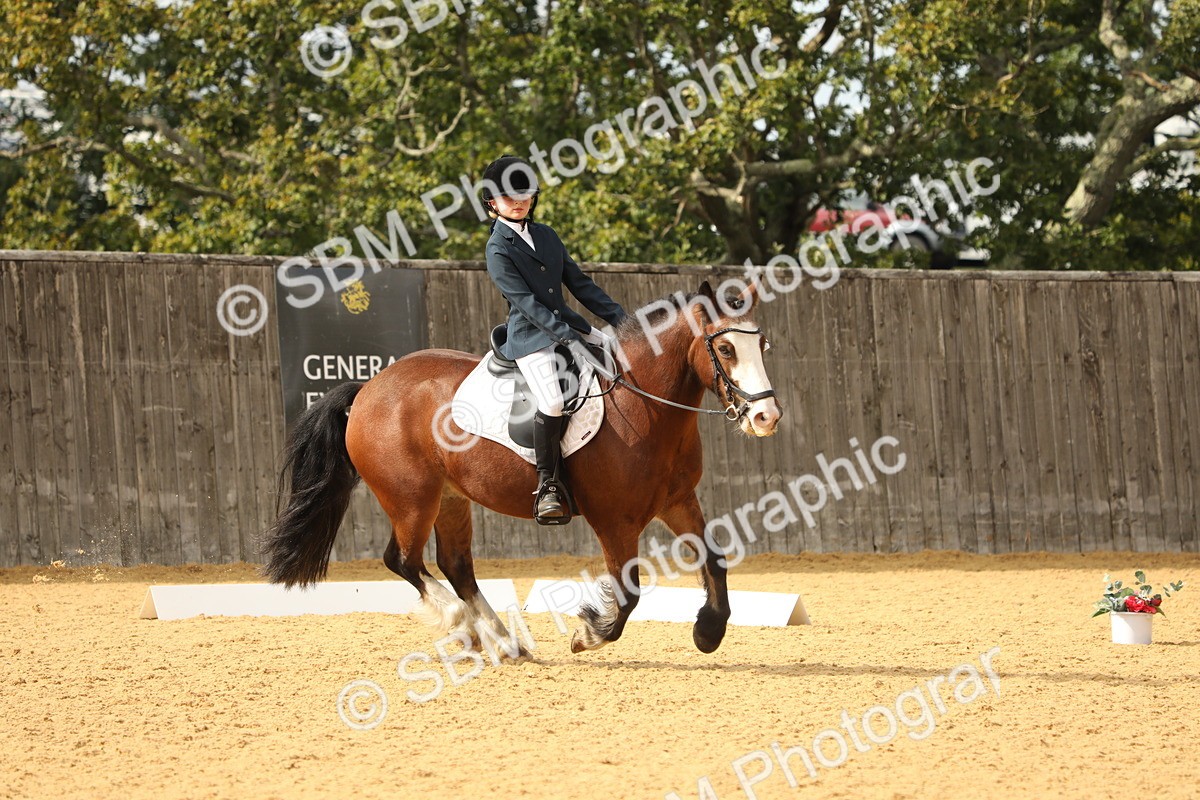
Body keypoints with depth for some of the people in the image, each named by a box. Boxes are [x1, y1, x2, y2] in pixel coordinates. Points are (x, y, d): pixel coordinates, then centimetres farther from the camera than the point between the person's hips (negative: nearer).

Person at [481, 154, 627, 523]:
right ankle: (547, 486, -17)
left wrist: (619, 317, 6)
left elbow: (579, 282, 16)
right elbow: (527, 303, -16)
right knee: (553, 403, -29)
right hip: (531, 338, -8)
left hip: (569, 329, 8)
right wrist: (574, 336, -23)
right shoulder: (498, 250, -9)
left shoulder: (546, 235, 14)